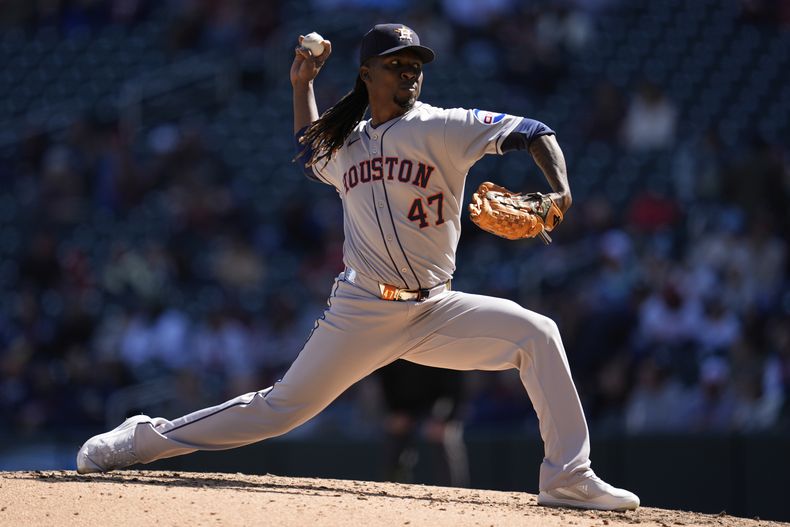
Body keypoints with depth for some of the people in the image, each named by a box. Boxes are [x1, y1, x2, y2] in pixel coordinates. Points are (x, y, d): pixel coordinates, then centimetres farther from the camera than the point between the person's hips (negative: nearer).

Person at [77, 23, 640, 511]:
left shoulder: (442, 128, -2)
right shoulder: (345, 145, 11)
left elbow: (534, 133, -9)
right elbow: (309, 151, 37)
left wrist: (560, 189, -27)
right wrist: (302, 85, 29)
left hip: (434, 310, -1)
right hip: (361, 313, 1)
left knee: (536, 333, -20)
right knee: (283, 407, 0)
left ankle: (568, 476, -16)